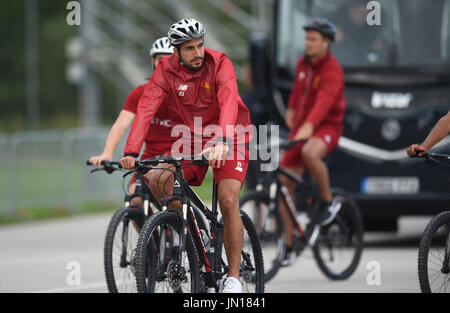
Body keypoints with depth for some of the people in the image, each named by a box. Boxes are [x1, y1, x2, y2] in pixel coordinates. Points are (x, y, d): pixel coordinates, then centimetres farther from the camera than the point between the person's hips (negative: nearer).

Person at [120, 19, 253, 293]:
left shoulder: (220, 65, -21)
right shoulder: (166, 71, -14)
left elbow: (229, 104, -36)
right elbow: (146, 109, -24)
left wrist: (221, 142, -54)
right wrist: (132, 152, -38)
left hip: (228, 140, -3)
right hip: (190, 139, 3)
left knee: (229, 202, -18)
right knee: (158, 180, -18)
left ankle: (233, 278, -10)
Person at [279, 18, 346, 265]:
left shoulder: (332, 70, -17)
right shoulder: (303, 63, 6)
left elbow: (325, 100, -35)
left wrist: (309, 125, -50)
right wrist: (291, 109, 40)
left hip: (326, 127, -7)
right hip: (300, 128, 7)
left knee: (310, 152, -41)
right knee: (285, 183, -1)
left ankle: (327, 201, -16)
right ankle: (288, 246, 8)